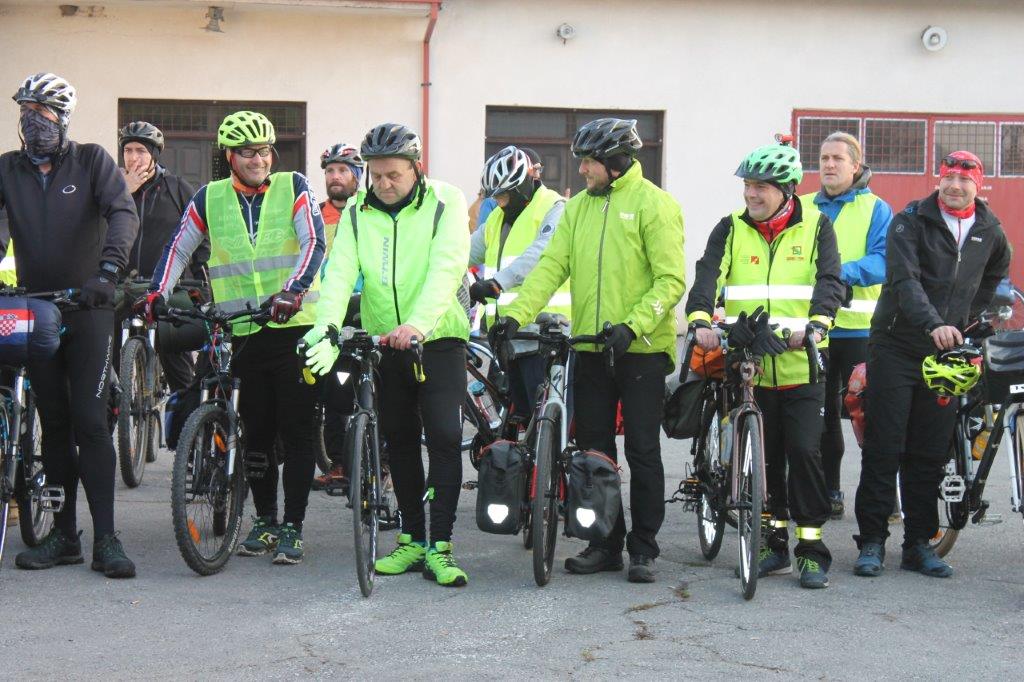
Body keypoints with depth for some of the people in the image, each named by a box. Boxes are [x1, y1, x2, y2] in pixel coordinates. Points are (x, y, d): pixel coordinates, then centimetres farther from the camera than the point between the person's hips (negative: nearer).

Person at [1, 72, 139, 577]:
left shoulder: (91, 162, -2)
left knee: (90, 421, -9)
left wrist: (108, 269, -31)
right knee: (54, 425, 8)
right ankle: (63, 533, 14)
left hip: (87, 308, -3)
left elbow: (124, 214, -15)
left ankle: (106, 540, -8)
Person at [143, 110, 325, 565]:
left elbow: (313, 242, -11)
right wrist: (157, 293, -3)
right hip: (243, 333, 3)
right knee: (256, 431, 8)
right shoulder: (210, 199, 8)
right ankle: (264, 522, 21)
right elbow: (179, 248, 12)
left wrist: (293, 289, -26)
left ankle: (292, 528, 3)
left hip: (295, 325, -2)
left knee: (296, 430, -2)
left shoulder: (293, 188, 0)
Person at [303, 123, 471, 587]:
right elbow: (341, 271, -10)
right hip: (382, 340, 4)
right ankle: (412, 540, 20)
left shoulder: (445, 202, -7)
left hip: (437, 338, -4)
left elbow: (446, 269, -20)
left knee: (444, 437, -11)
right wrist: (326, 327, -29)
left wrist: (418, 323, -36)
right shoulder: (358, 212, 3)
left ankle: (440, 546, -6)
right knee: (399, 439, 10)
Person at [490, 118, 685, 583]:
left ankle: (643, 547, 12)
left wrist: (633, 325, -22)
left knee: (642, 452, 2)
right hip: (590, 348, 6)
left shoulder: (654, 204, -6)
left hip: (641, 349, -6)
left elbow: (671, 280, -11)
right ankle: (605, 544, 19)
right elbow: (552, 266, 4)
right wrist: (515, 314, -9)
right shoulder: (579, 207, 11)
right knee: (593, 450, 8)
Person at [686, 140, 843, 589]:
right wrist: (700, 320, -26)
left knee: (804, 451, -5)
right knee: (762, 455, 8)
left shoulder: (815, 227, 3)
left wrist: (815, 324, -28)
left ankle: (812, 548, 5)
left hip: (800, 365, -2)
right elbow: (708, 275, -7)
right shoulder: (731, 229, 6)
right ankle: (775, 543, 20)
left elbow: (829, 281, -8)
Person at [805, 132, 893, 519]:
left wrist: (843, 273, -25)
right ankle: (828, 491, 18)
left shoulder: (876, 210, 4)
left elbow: (884, 261, -10)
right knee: (822, 415, 9)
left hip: (860, 329, -4)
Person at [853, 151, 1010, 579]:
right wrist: (933, 324, -35)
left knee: (930, 454, 6)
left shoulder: (990, 231, 7)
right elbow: (905, 280, -20)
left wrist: (970, 322, 16)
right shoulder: (910, 222, -6)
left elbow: (995, 275, 28)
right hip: (896, 347, -3)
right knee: (883, 449, -2)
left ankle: (919, 544, 14)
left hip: (946, 352, 4)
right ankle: (872, 541, 4)